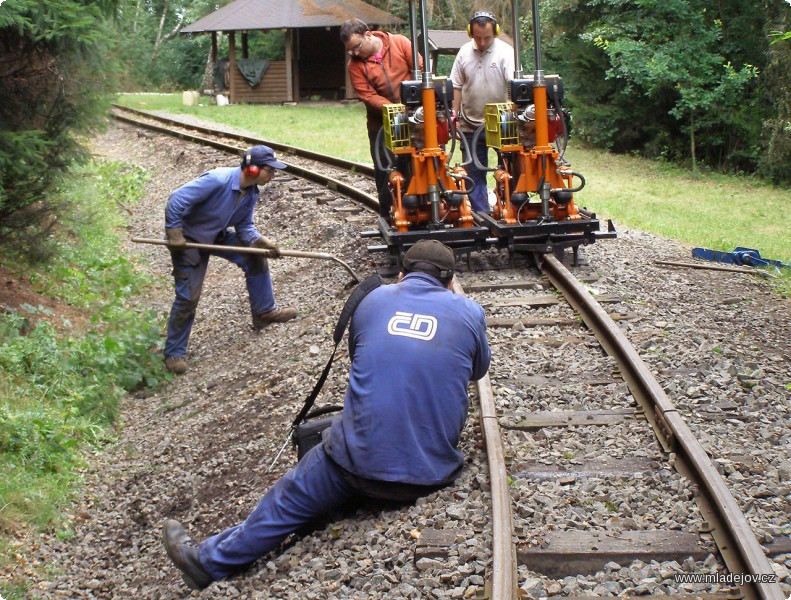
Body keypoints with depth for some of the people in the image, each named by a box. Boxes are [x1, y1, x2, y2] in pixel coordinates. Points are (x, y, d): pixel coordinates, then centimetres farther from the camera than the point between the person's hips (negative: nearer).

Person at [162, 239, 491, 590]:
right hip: (433, 474, 2)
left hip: (360, 462, -1)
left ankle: (209, 561, 38)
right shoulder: (469, 313, 3)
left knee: (289, 500, 20)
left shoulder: (374, 300, 6)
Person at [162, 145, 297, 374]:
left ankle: (264, 312, 21)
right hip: (189, 240, -7)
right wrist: (174, 234, -30)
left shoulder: (251, 193, -8)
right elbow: (177, 199, -34)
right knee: (188, 297, -8)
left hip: (218, 236, 8)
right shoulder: (218, 180, -34)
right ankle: (174, 353, 5)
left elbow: (244, 227, 0)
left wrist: (260, 241, -21)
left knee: (256, 258, 3)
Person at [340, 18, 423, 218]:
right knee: (383, 170, 6)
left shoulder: (399, 43, -10)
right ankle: (387, 216, 15)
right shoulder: (355, 64, -9)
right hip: (381, 121, 1)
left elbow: (421, 70, -9)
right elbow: (367, 95, -15)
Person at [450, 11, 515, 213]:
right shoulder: (464, 52, 5)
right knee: (473, 173, 8)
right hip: (470, 124, 4)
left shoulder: (505, 52, -7)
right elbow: (457, 86, 9)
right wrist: (454, 116, 4)